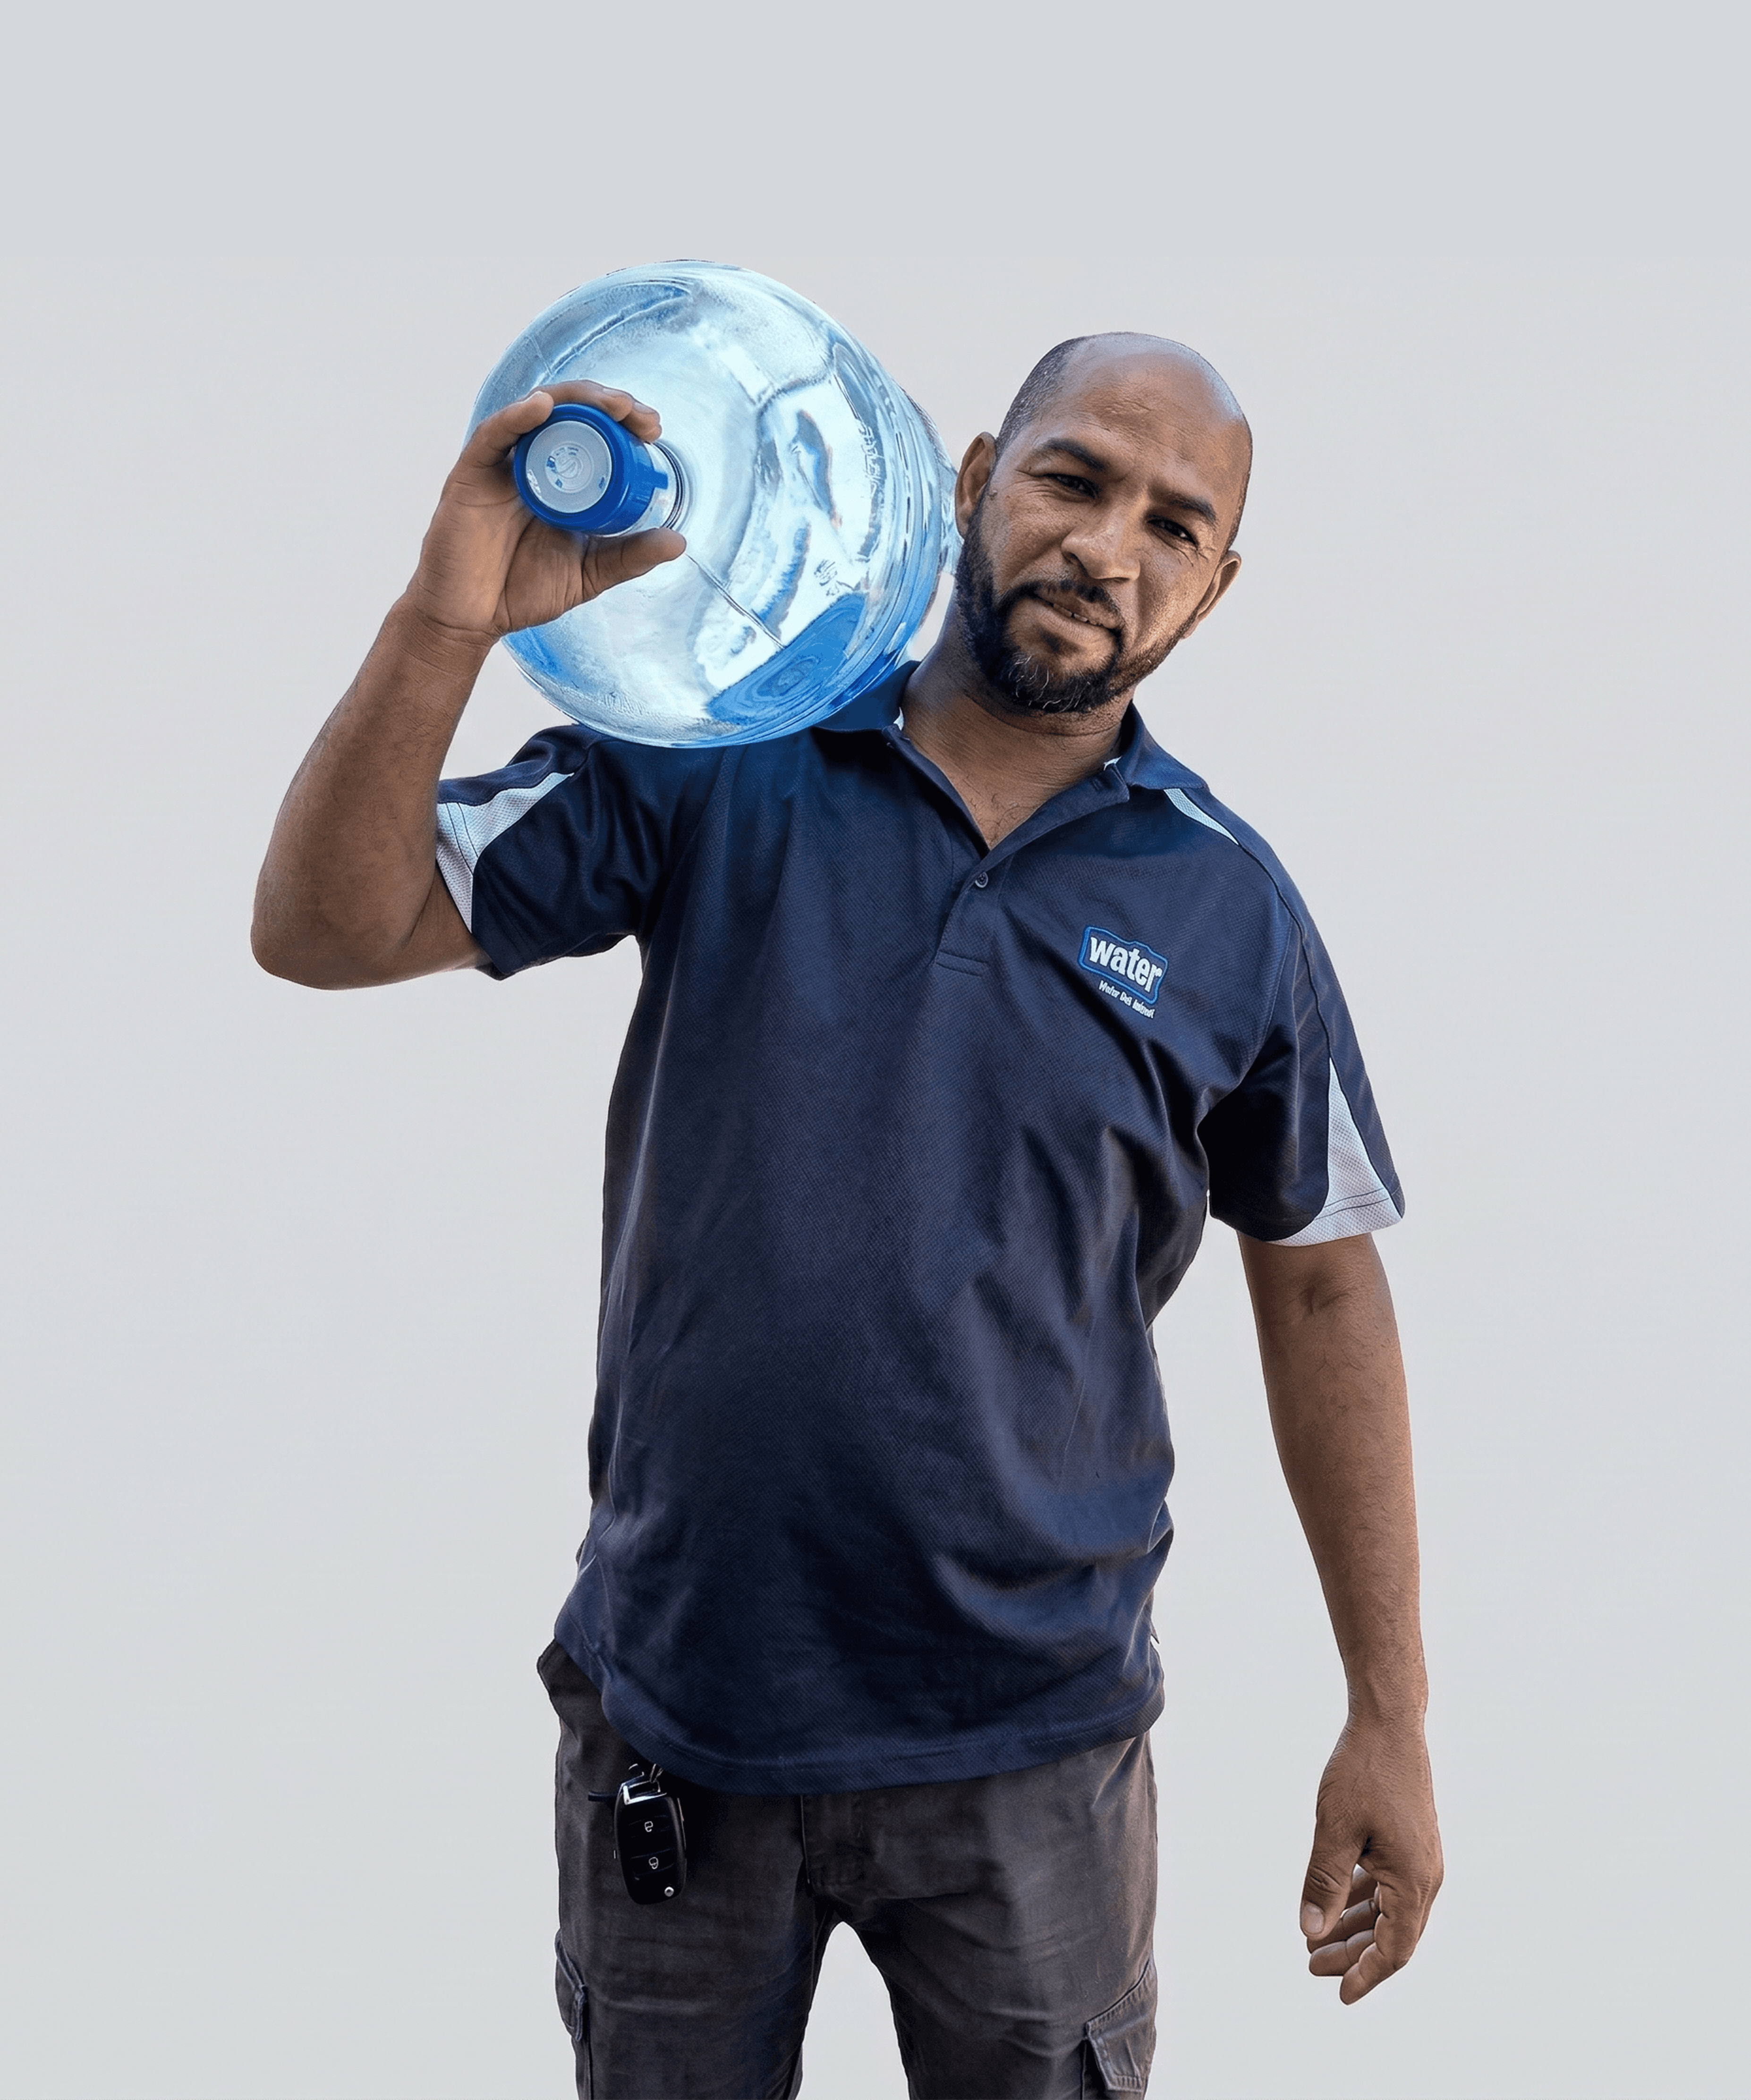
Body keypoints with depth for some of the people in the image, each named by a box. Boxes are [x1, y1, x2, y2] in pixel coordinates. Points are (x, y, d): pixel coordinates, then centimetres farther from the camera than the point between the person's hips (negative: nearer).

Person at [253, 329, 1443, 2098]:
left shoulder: (1232, 910, -3)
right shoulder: (709, 765, -6)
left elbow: (1318, 1287, 4)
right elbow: (325, 929, -10)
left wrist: (1389, 1721, 4)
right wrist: (449, 623, -28)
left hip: (1027, 1743, 0)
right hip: (671, 1703, 0)